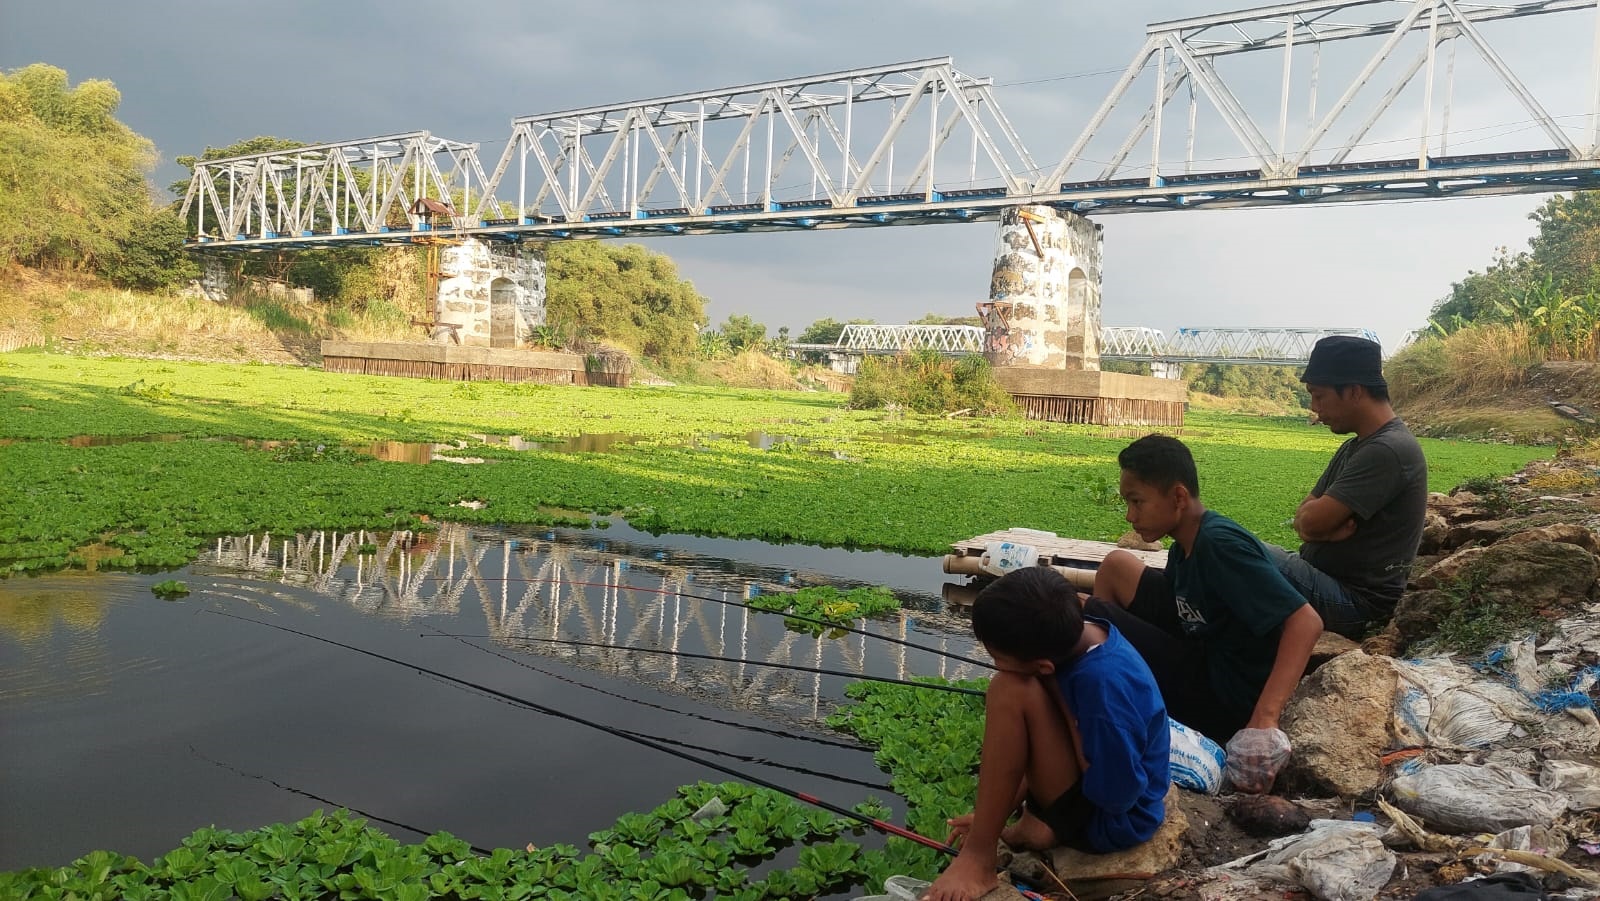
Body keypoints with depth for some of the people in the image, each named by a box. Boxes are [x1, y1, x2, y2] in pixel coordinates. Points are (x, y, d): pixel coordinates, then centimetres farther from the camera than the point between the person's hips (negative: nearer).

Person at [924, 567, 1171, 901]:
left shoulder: (1104, 684, -35)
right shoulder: (1076, 635, -9)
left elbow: (1115, 795, -24)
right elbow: (1044, 744, 4)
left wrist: (1057, 693, -24)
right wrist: (997, 813, 5)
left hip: (1113, 821, -9)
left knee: (1011, 692, -25)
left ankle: (977, 859, -15)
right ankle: (1044, 819, 12)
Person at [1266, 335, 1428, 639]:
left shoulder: (1388, 451, -20)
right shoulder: (1354, 447, 12)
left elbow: (1312, 522, -25)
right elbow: (1303, 520, 9)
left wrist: (1313, 511, -2)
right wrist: (1327, 528, -13)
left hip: (1358, 606, -10)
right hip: (1331, 581, 10)